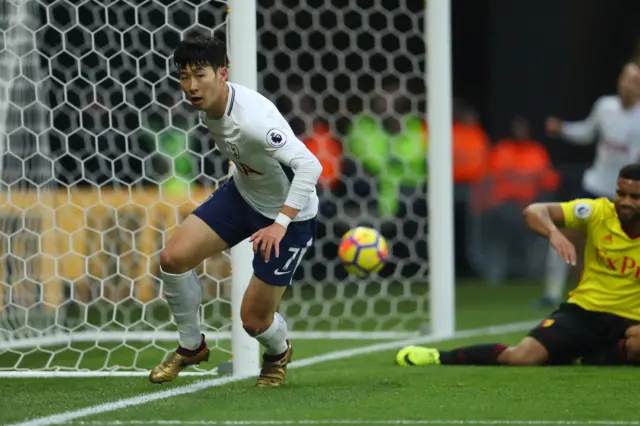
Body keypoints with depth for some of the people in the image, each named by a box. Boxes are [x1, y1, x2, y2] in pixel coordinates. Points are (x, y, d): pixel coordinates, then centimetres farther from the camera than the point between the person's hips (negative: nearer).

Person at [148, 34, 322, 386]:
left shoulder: (253, 119, -36)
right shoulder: (208, 105, -9)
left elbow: (310, 166, -41)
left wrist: (280, 225, -46)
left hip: (288, 214, -7)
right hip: (242, 195, 7)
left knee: (254, 318, -3)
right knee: (173, 257, -8)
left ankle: (278, 352, 36)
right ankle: (191, 347, 16)